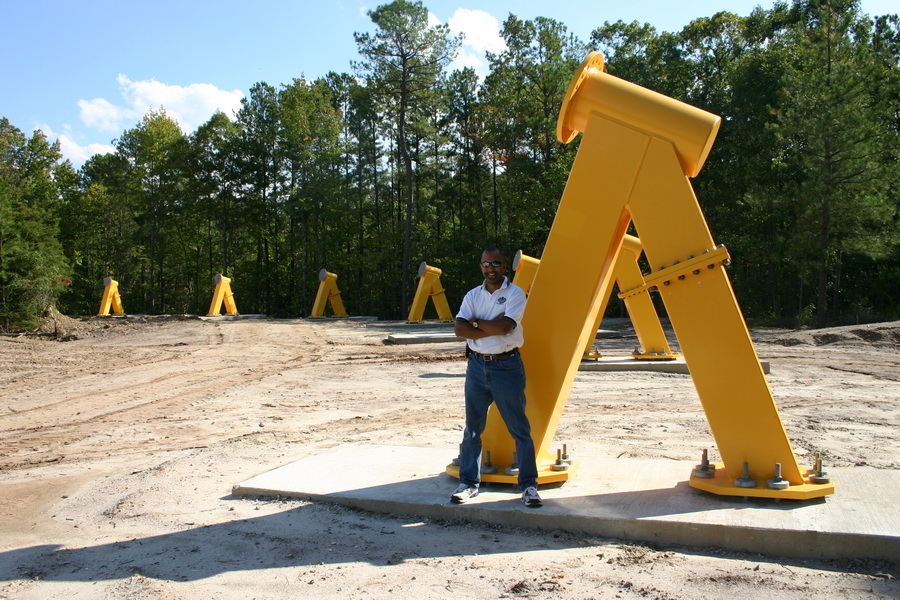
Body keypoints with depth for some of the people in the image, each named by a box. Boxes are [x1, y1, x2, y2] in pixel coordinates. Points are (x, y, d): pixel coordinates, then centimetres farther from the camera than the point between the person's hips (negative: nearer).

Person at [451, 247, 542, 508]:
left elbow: (504, 326, -18)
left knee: (520, 429, 1)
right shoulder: (472, 296, 8)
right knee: (472, 428, 9)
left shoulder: (515, 293, -3)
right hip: (477, 366, 4)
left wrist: (475, 322, -6)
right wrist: (493, 328, -15)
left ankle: (528, 485, 11)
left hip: (507, 366, -4)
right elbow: (460, 329, -6)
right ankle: (468, 483, 20)